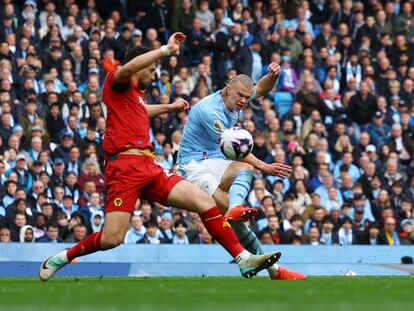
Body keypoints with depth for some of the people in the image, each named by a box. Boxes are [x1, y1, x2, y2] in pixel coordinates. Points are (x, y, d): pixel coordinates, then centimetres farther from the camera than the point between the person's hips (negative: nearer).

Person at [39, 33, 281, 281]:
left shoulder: (137, 96, 27)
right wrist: (167, 49, -19)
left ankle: (244, 260, -7)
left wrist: (169, 107, 56)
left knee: (206, 203, -6)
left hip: (149, 169, 9)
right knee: (112, 239, -17)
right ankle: (63, 257, 9)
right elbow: (128, 68, -23)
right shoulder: (117, 84, 2)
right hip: (126, 166, -9)